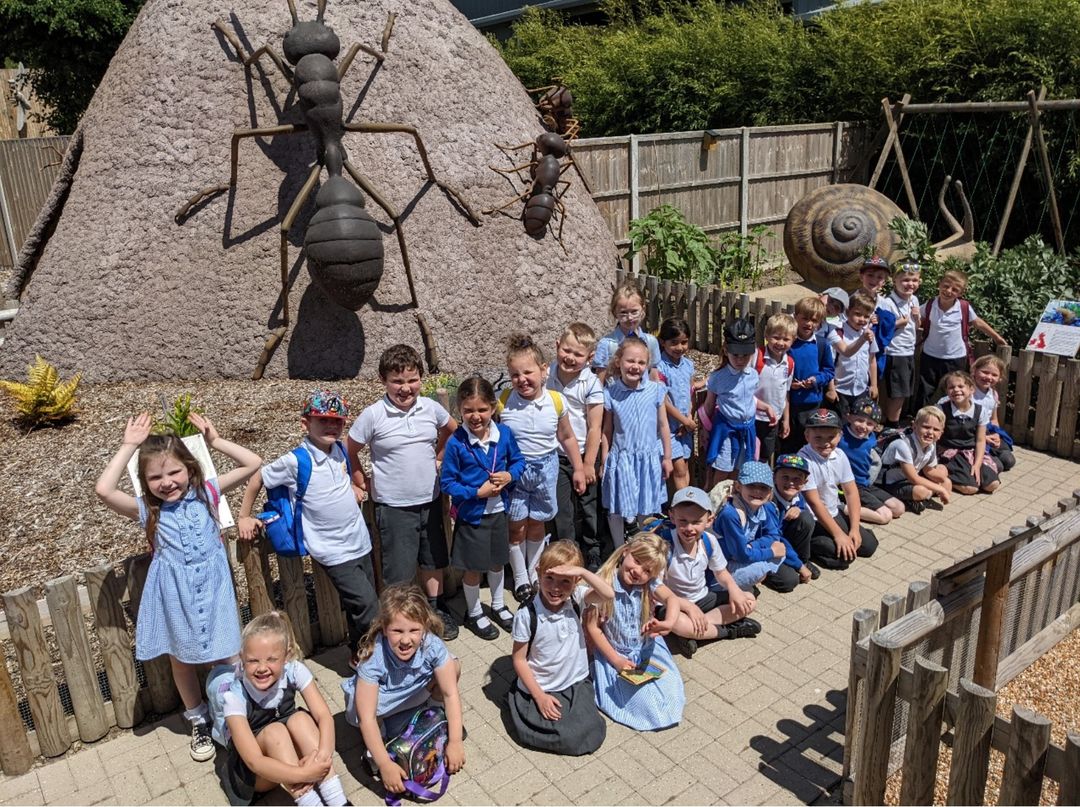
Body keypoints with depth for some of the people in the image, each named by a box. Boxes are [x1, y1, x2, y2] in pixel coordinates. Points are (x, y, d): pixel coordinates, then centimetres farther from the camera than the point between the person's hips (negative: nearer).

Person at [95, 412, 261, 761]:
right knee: (182, 658, 18)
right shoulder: (147, 510, -6)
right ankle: (199, 721, 40)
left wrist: (215, 441, -8)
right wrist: (128, 446, -18)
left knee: (227, 655, 9)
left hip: (213, 589, -1)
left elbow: (253, 463, -6)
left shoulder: (206, 493, -3)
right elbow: (104, 490, -23)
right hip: (175, 596, 1)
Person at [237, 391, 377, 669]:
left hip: (360, 542, 6)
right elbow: (257, 478, -3)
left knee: (361, 605, 17)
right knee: (366, 604, -9)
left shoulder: (340, 450, 1)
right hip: (333, 550, -6)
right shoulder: (295, 461, -17)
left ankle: (360, 652, 36)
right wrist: (244, 517, 3)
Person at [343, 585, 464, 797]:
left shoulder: (433, 645, -31)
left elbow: (451, 693, -23)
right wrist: (385, 764, -39)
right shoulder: (373, 658, -38)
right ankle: (372, 750, -4)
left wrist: (455, 742, -25)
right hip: (380, 702, -2)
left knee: (453, 667, -20)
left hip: (415, 693, 2)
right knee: (360, 711, -36)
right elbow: (366, 717, -36)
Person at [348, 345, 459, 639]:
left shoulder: (431, 408, -4)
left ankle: (437, 610, 40)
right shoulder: (373, 416, -15)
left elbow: (452, 430, 17)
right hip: (393, 506, -4)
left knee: (433, 560, 21)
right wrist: (363, 483, -4)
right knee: (399, 570, 4)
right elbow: (349, 451, -4)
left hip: (430, 500, 4)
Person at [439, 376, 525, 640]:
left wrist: (510, 475, -14)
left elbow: (518, 461, 6)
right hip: (471, 516, -4)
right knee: (473, 568, 12)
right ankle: (474, 613, 36)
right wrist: (478, 492, -22)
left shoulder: (504, 435, -9)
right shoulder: (455, 443, -19)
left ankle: (498, 606, 46)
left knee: (497, 561, 23)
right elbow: (447, 482, -14)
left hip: (498, 511, 4)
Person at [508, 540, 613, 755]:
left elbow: (608, 595, -28)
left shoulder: (577, 599, -11)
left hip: (577, 683, 3)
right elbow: (519, 659, -10)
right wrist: (540, 696, -11)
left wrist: (582, 572, -39)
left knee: (593, 735, -10)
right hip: (540, 689, -3)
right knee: (567, 739, -14)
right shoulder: (526, 615, -19)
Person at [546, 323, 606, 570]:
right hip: (556, 457, 2)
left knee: (588, 509, 14)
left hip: (584, 455, -2)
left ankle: (593, 556, 32)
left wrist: (588, 463, -11)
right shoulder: (547, 378, -6)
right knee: (561, 513, 5)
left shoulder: (591, 384, -15)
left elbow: (595, 427, -13)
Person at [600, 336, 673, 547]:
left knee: (645, 511, 13)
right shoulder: (611, 393, -7)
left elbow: (663, 426, 2)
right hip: (621, 459, 0)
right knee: (616, 512, 7)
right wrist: (604, 462, 3)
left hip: (649, 459, 1)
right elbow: (607, 430, 1)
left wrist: (667, 457, 5)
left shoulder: (655, 390, -6)